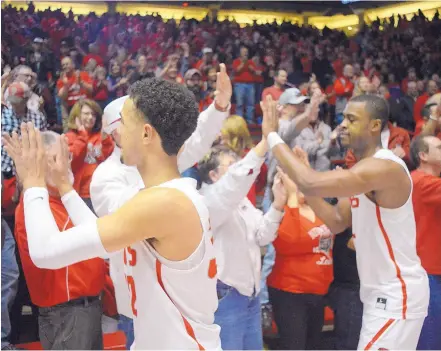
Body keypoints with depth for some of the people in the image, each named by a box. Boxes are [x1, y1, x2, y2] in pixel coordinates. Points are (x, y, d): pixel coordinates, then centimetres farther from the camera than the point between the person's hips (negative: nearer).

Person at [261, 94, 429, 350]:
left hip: (396, 294, -10)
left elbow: (311, 184, -35)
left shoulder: (384, 167, -25)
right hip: (383, 292, 10)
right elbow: (338, 221, 9)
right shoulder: (365, 169, 9)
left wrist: (272, 135, -25)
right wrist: (304, 180, -4)